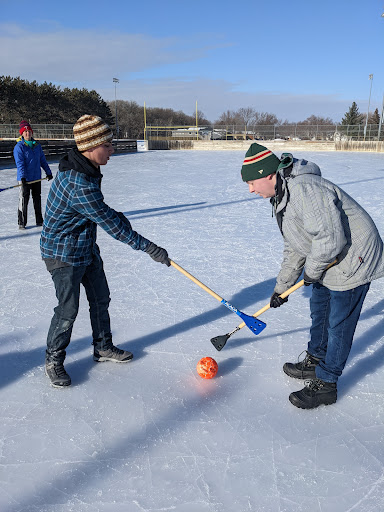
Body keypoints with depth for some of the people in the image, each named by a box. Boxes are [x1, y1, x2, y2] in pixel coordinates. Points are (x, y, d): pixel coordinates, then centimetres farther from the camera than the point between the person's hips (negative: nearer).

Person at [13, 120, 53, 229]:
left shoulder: (37, 145, 9)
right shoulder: (19, 147, -9)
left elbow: (42, 160, 18)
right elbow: (20, 164, -16)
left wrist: (48, 172, 19)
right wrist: (23, 177, -25)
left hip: (37, 177, 5)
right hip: (25, 179, -5)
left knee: (37, 199, 13)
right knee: (23, 200, -2)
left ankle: (39, 221, 24)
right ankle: (21, 223, 7)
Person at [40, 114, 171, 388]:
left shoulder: (85, 168, 0)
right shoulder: (78, 184, -32)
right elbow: (112, 225, -29)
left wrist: (115, 215, -2)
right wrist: (149, 247, -24)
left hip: (86, 247, 10)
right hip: (63, 254, -10)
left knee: (101, 298, 16)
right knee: (68, 310, 1)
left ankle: (103, 347, 34)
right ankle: (54, 360, 23)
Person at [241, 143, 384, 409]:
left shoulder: (304, 189, -29)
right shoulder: (282, 196, 6)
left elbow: (330, 239, -33)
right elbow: (294, 247, 14)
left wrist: (311, 271, -16)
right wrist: (282, 286, 15)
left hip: (353, 260, -10)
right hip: (326, 262, 10)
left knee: (338, 324, 1)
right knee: (319, 313, 21)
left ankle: (325, 384, 16)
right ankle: (315, 360, 41)